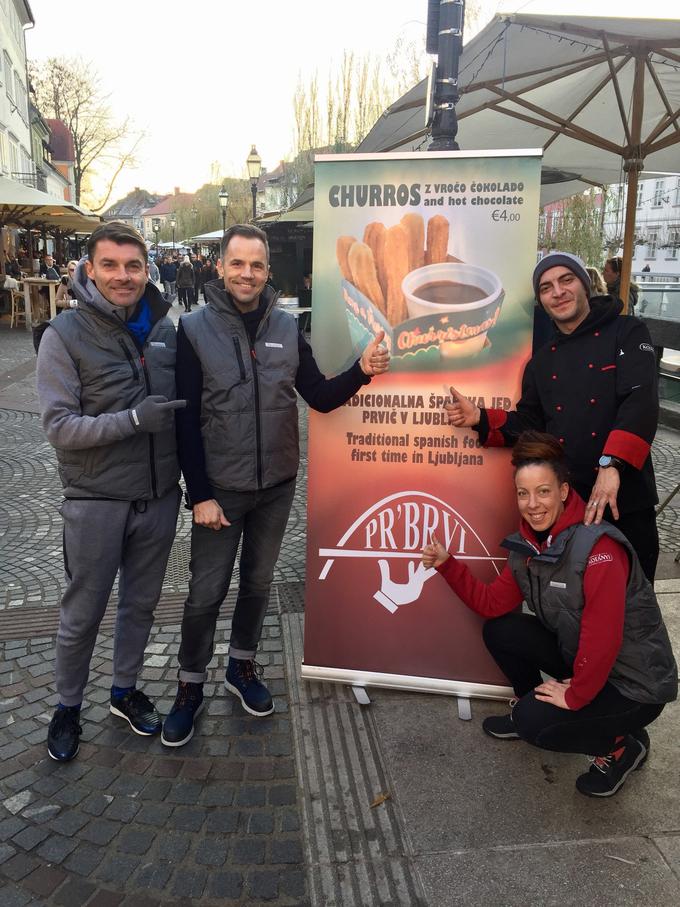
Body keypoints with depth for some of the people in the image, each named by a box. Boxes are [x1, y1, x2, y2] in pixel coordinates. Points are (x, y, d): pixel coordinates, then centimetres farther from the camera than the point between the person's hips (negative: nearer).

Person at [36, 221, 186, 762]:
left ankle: (125, 691, 39)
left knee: (141, 603, 18)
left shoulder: (165, 329, 1)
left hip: (159, 498, 4)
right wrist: (133, 419, -26)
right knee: (83, 613, 11)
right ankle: (68, 707, 34)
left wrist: (190, 475, 3)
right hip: (96, 502, -4)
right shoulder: (66, 335, -11)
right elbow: (59, 427, -15)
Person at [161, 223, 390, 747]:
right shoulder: (194, 329, -9)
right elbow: (187, 420, -10)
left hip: (277, 486, 3)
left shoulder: (287, 327, 1)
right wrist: (200, 494, -13)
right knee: (207, 592, 6)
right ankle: (191, 685, 26)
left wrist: (361, 372, -17)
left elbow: (321, 397, 2)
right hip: (219, 488, -3)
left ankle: (243, 666, 38)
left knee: (258, 582, 17)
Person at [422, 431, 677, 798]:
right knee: (498, 632, 0)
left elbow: (602, 638, -31)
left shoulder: (598, 547, -30)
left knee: (536, 723, -19)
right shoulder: (528, 544, -4)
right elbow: (493, 604, 0)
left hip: (634, 682, -8)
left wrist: (574, 696, -19)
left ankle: (624, 745, 5)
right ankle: (530, 708, 21)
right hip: (578, 655, 8)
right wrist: (447, 564, -10)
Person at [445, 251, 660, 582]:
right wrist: (481, 418, -4)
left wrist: (612, 465, -29)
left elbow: (640, 402, -16)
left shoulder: (627, 333, -2)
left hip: (625, 495, -4)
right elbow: (530, 424, 14)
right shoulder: (541, 361, 14)